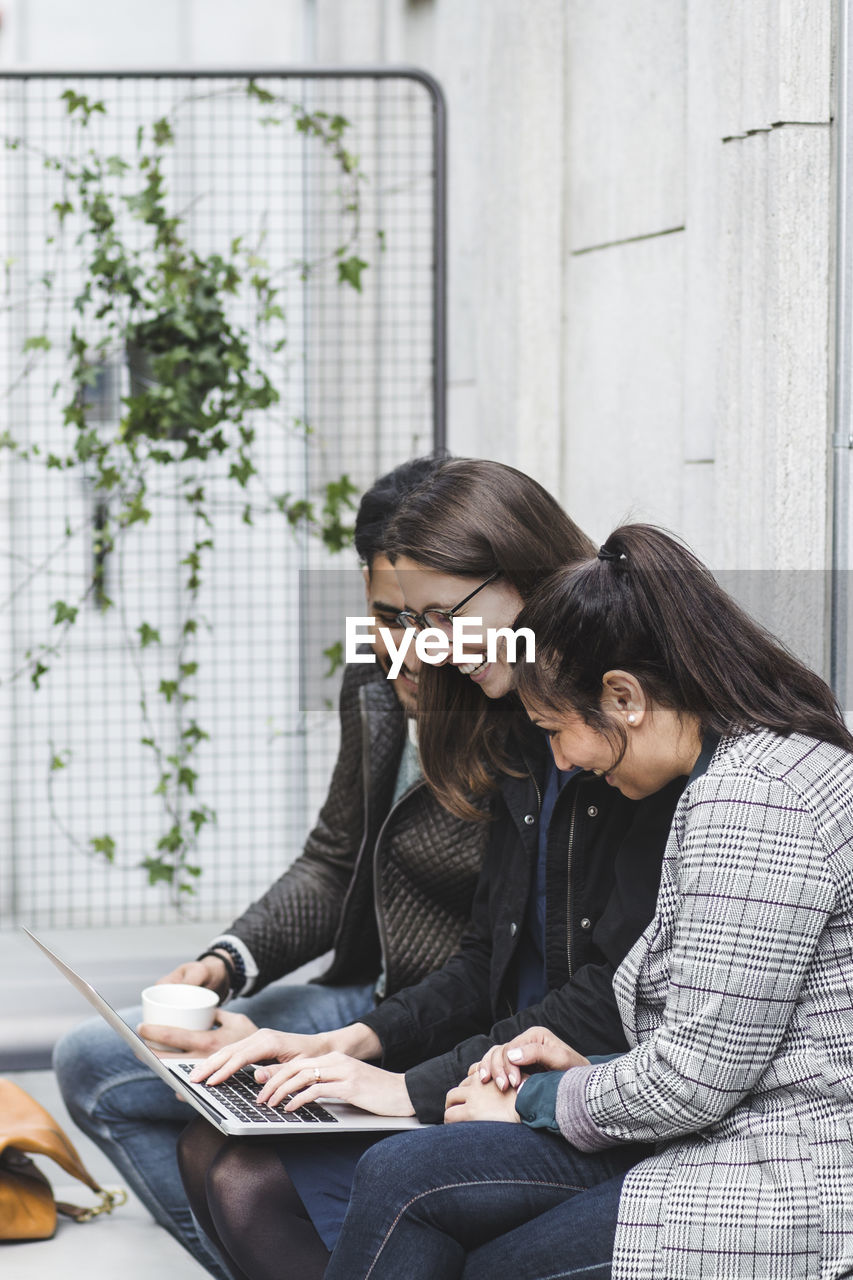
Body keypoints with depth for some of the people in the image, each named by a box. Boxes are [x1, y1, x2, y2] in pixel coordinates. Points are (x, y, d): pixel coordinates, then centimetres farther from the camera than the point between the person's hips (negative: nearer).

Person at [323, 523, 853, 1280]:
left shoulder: (748, 800, -18)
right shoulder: (767, 764, 15)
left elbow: (698, 1075, -18)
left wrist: (539, 1103, -3)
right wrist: (587, 1074, 13)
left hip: (791, 1202, -9)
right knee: (402, 1177, 1)